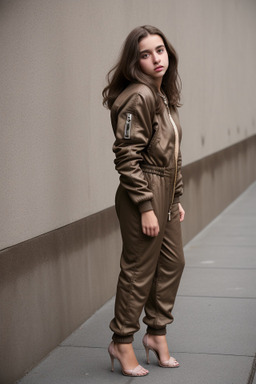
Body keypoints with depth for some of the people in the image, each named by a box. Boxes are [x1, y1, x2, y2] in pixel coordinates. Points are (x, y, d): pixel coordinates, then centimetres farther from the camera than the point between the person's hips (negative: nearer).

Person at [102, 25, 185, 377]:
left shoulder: (165, 96, 12)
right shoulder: (139, 96, -17)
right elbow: (127, 157, -21)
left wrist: (176, 199, 17)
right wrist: (146, 207, -21)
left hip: (166, 196, 9)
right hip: (143, 195, -9)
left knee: (173, 263, 16)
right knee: (139, 270, 1)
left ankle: (157, 332, 32)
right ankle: (122, 343, 18)